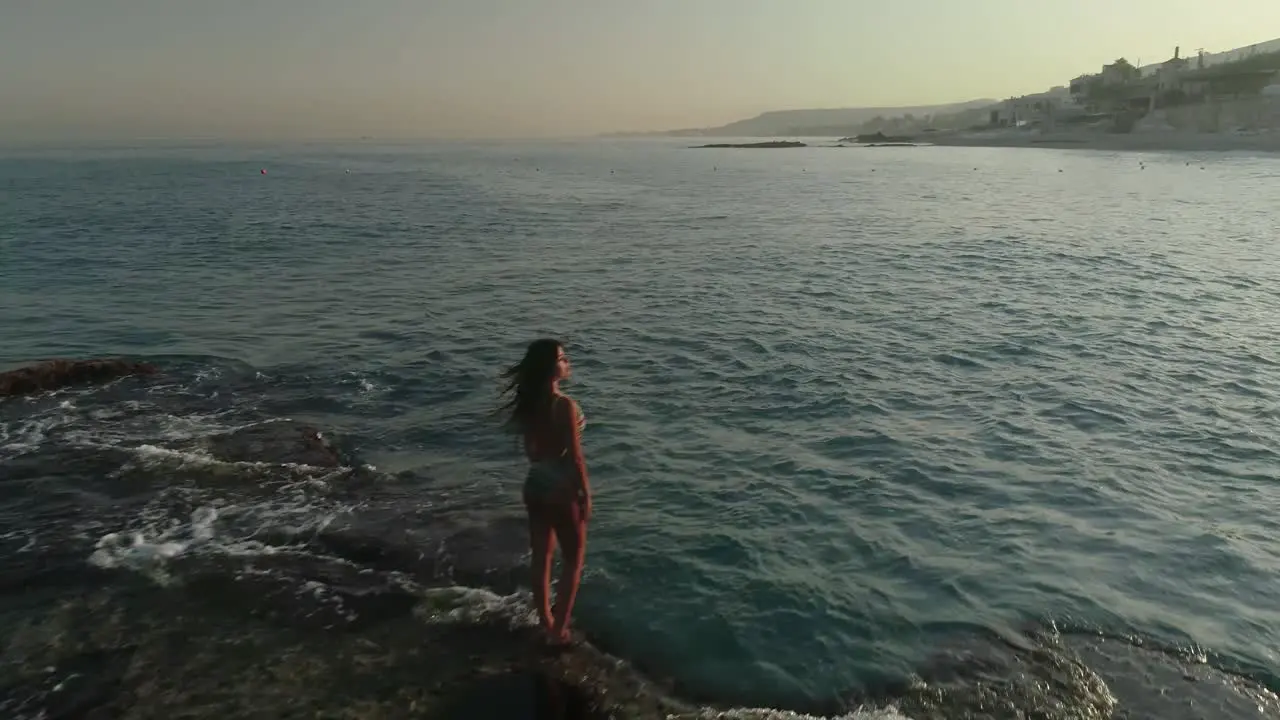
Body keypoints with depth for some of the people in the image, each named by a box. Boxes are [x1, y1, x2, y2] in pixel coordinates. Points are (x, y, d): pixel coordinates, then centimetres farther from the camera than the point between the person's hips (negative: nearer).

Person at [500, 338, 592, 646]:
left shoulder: (529, 402, 0)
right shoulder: (564, 405, -21)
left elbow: (531, 448, 8)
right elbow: (574, 457, -19)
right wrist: (586, 494, -11)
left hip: (535, 485, 7)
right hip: (561, 489, -7)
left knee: (541, 555, 17)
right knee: (573, 558, 10)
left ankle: (545, 621, 32)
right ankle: (558, 629, 14)